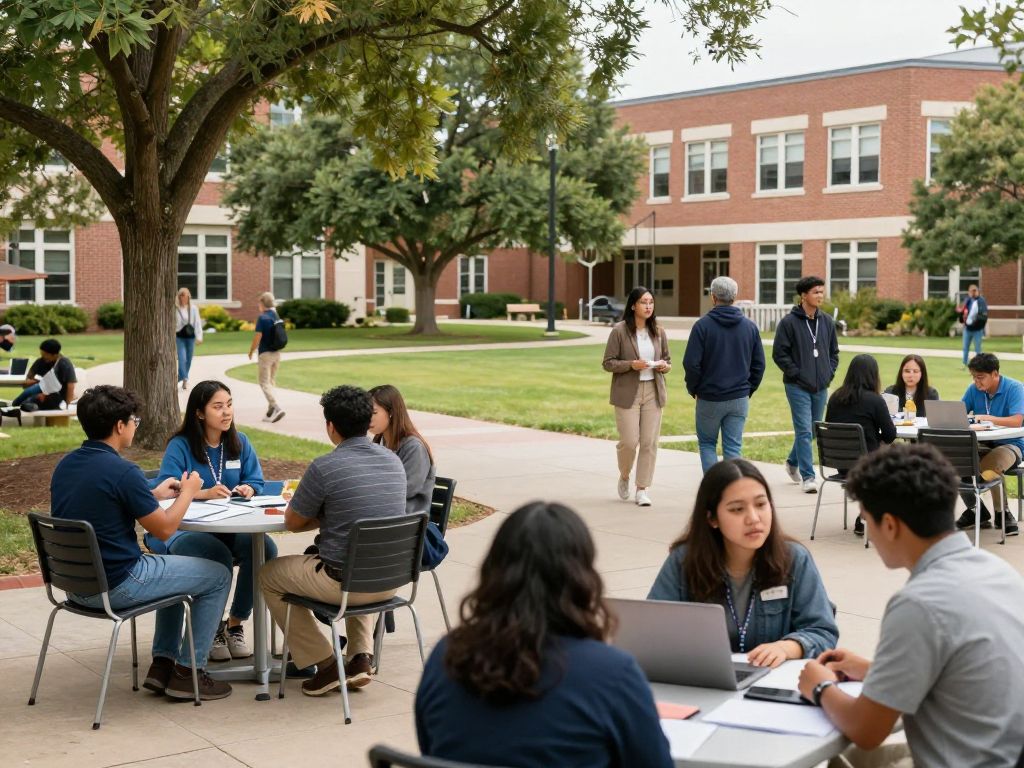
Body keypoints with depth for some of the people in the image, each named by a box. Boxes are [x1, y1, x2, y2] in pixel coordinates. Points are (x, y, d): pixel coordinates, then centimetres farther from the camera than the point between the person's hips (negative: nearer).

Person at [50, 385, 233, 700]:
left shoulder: (65, 465, 4)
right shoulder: (122, 471, -22)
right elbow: (164, 528, -13)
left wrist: (155, 494, 20)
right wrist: (188, 492, 5)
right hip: (116, 586, -9)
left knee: (174, 568, 31)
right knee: (218, 576, 8)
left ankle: (162, 663, 26)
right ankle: (188, 672, 12)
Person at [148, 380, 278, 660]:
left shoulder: (240, 443, 11)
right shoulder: (180, 446, -5)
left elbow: (256, 480, 13)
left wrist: (248, 488, -11)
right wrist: (205, 493, -27)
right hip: (182, 529, -4)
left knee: (265, 548, -26)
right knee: (218, 556, -35)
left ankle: (235, 624, -6)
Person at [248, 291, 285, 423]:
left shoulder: (262, 317, -15)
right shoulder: (276, 316, 7)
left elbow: (258, 337, -16)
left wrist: (251, 351, -3)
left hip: (265, 353, -7)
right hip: (277, 353, 7)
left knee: (265, 383, -4)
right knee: (272, 382, 16)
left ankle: (276, 408, -19)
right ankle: (271, 411, 19)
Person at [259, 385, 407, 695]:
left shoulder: (324, 468, -17)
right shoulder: (394, 461, 2)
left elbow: (292, 522, -3)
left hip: (343, 582, -6)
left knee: (269, 575, 20)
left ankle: (325, 663, 16)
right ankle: (361, 657, 24)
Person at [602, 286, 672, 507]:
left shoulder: (658, 332, 8)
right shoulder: (620, 331, -5)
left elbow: (667, 360, 18)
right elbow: (608, 363, -5)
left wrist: (665, 366, -5)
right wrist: (631, 365, -19)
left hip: (653, 392, 4)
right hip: (627, 393, -4)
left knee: (649, 443, 0)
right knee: (629, 442, -5)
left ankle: (642, 489, 9)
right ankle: (624, 476, 25)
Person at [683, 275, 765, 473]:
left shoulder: (703, 325, -10)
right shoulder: (750, 326, 3)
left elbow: (691, 363, -12)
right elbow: (759, 364, 6)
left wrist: (693, 389, 3)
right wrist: (749, 389, 15)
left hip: (709, 398, -3)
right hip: (739, 398, 3)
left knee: (706, 443, 12)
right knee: (733, 449, 7)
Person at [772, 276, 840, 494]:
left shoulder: (827, 322, 10)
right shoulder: (789, 322, -7)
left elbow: (834, 352, 19)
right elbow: (779, 353, -8)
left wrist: (829, 373, 5)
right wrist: (797, 374, -12)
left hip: (821, 387, 6)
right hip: (798, 387, -6)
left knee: (812, 430, 15)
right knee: (804, 431, -10)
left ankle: (793, 463, 37)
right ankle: (807, 478, -7)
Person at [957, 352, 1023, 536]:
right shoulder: (974, 389, 2)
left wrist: (987, 418, -34)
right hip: (983, 444, 6)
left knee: (988, 470, -36)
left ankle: (1002, 514, -8)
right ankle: (975, 510, 0)